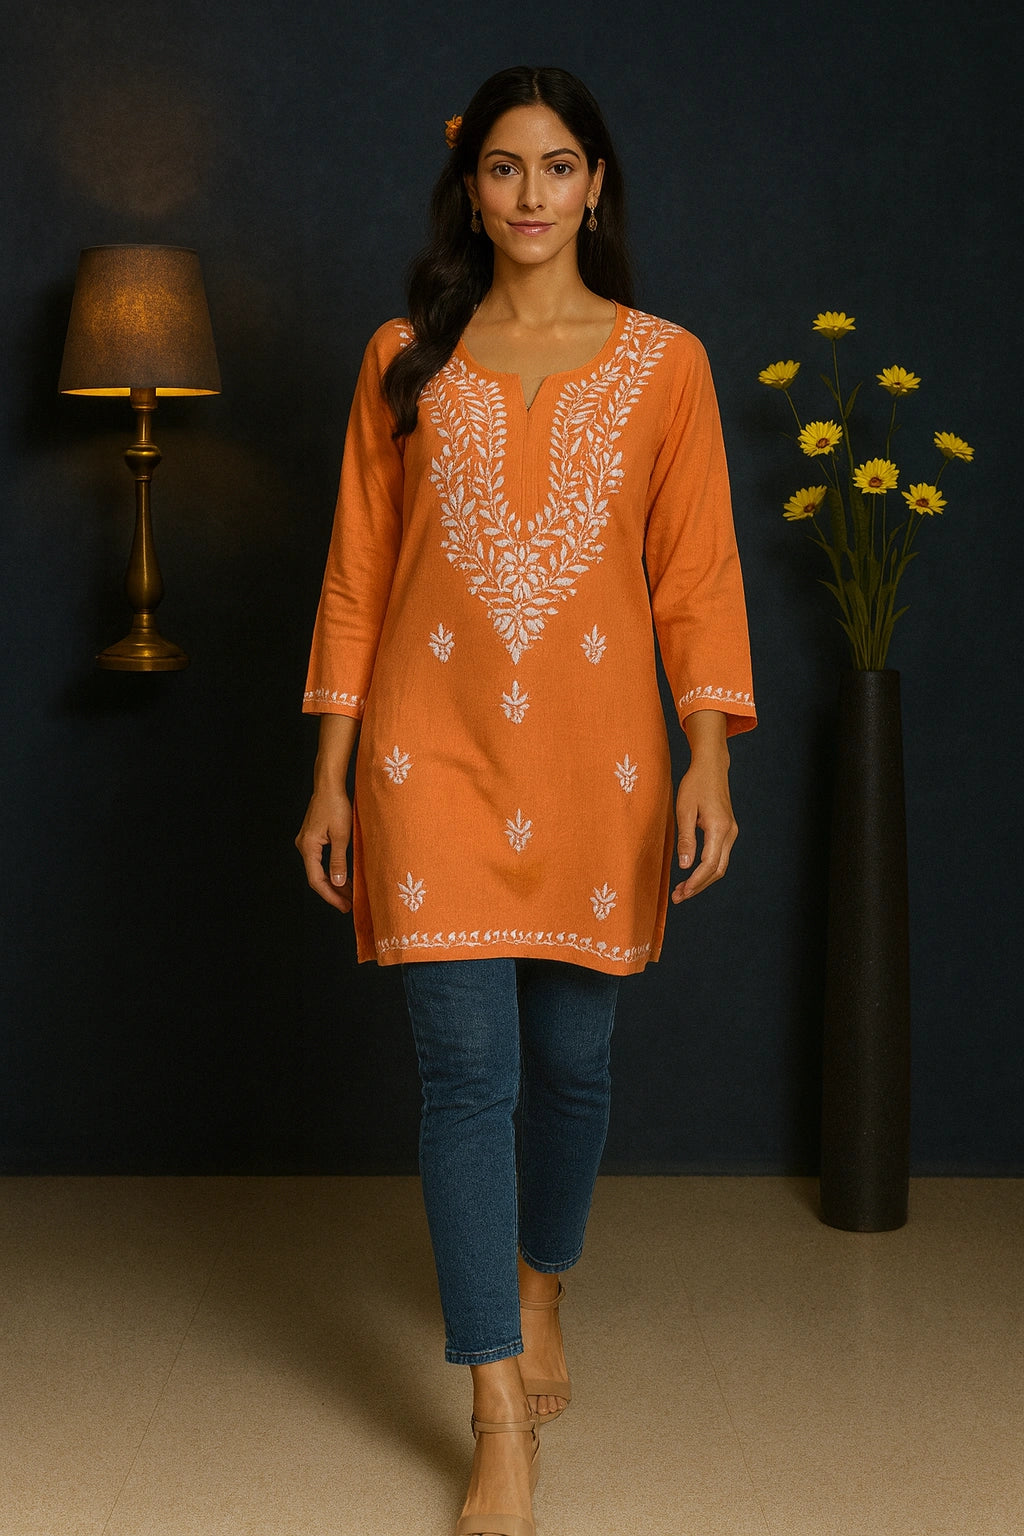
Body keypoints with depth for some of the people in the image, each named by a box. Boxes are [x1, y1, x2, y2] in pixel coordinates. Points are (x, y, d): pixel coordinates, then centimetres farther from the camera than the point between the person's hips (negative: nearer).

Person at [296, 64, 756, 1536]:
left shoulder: (663, 362, 5)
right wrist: (330, 772, 4)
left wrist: (710, 758, -10)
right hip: (436, 749, 0)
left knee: (570, 1053, 10)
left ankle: (540, 1291, 39)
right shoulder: (407, 359, 7)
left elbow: (697, 572, 1)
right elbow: (356, 572, 7)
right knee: (467, 1067, -5)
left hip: (595, 753, 1)